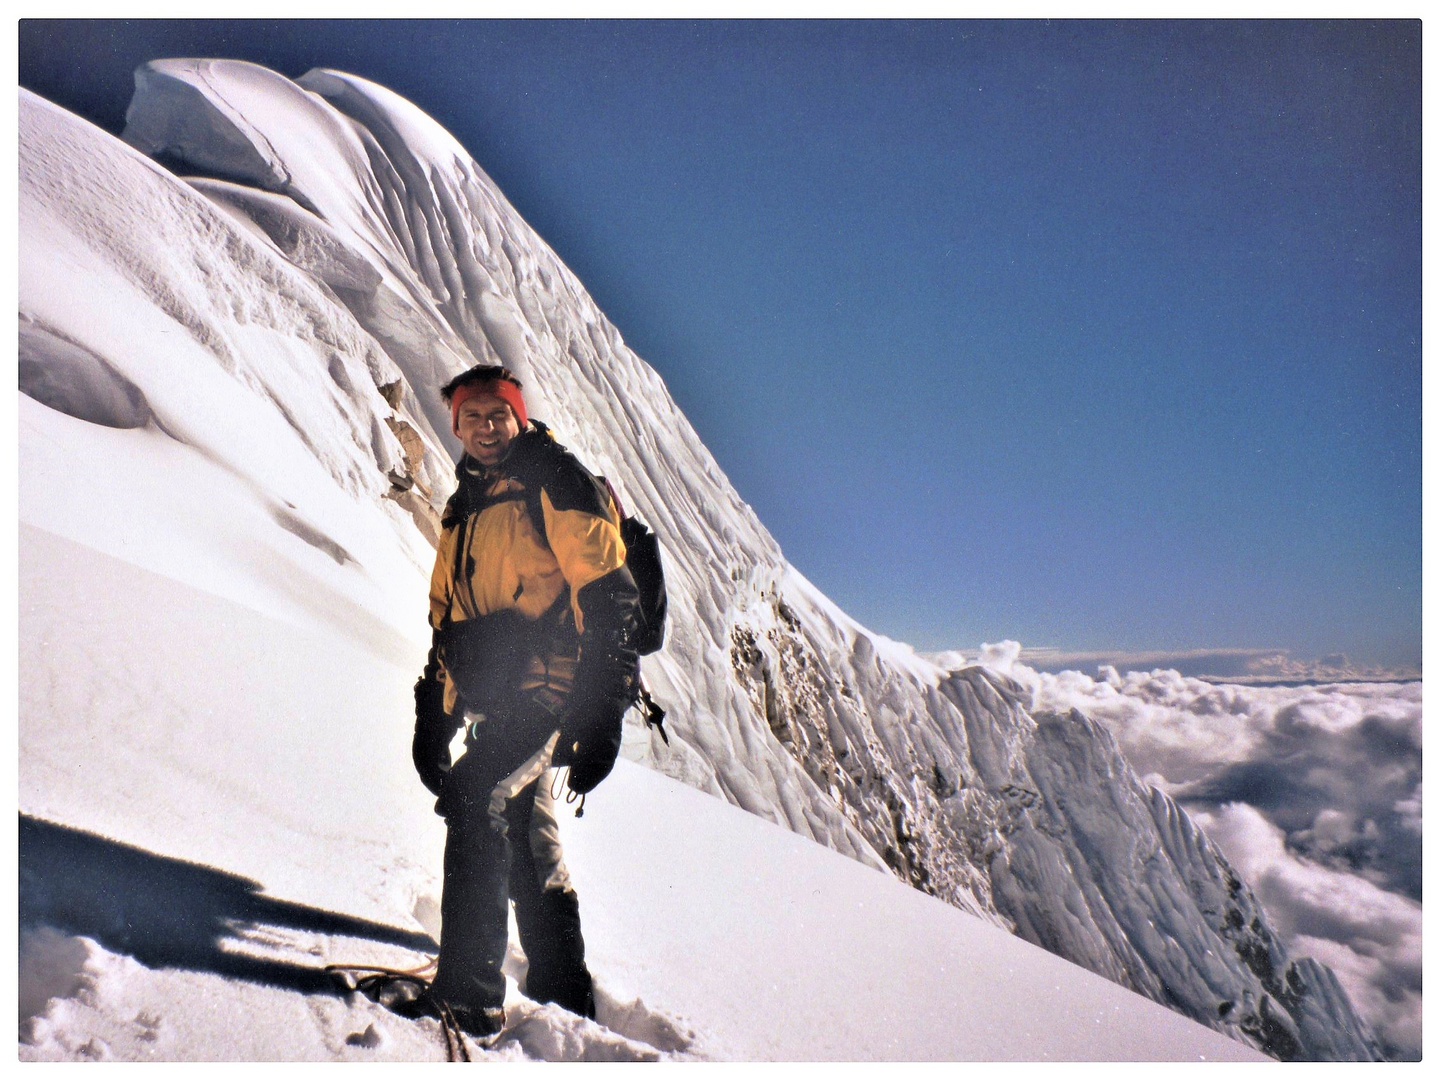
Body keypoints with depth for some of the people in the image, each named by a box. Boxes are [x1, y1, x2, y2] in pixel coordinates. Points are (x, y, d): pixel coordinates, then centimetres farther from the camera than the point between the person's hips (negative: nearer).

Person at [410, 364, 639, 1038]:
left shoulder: (554, 477, -3)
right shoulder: (463, 507, 21)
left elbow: (607, 594, -13)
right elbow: (445, 617, 25)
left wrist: (601, 712, -21)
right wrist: (432, 716, 18)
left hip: (548, 686, -8)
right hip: (495, 700, 8)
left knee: (473, 799, -24)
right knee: (527, 843, 13)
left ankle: (470, 994, -20)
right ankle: (564, 997, 26)